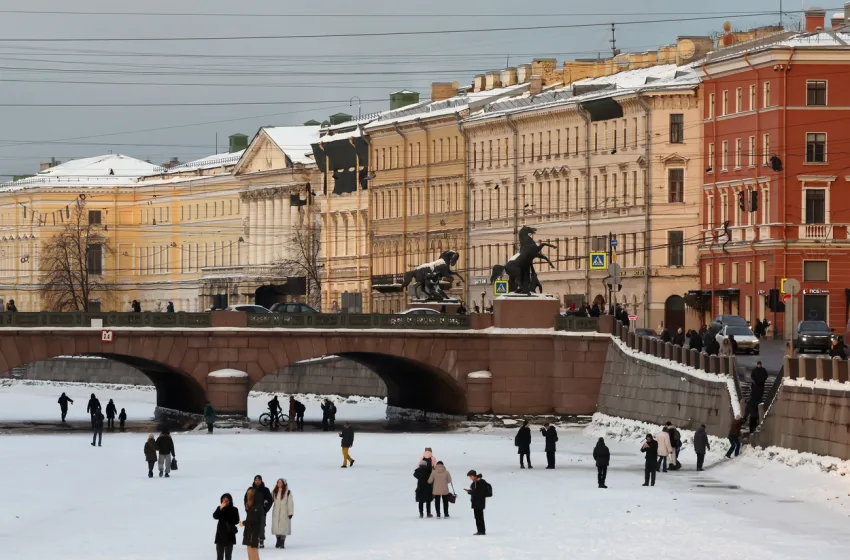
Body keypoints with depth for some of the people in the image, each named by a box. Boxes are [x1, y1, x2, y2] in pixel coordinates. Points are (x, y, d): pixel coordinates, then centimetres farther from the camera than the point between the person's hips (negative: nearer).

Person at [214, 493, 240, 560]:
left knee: (228, 554, 5)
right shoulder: (219, 508, 1)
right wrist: (220, 509, -27)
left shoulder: (234, 509, -3)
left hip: (229, 534, -1)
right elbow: (215, 516, -15)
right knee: (219, 554, 3)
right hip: (220, 533, 1)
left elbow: (236, 521, -3)